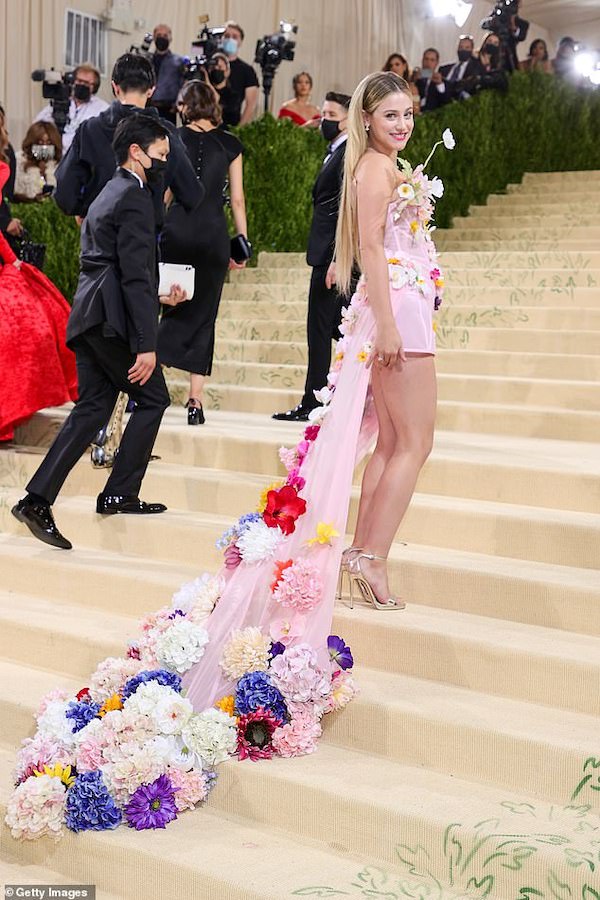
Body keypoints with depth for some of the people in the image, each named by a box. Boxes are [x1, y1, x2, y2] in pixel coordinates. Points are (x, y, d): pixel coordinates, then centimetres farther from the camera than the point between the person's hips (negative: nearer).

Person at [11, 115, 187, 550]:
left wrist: (159, 295, 27)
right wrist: (146, 344, -20)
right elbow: (135, 276, -18)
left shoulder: (108, 193, 22)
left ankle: (38, 500, 0)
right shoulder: (134, 198, -10)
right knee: (153, 398, 6)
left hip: (89, 318, 9)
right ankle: (121, 493, 10)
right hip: (113, 320, -9)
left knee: (92, 408, 8)